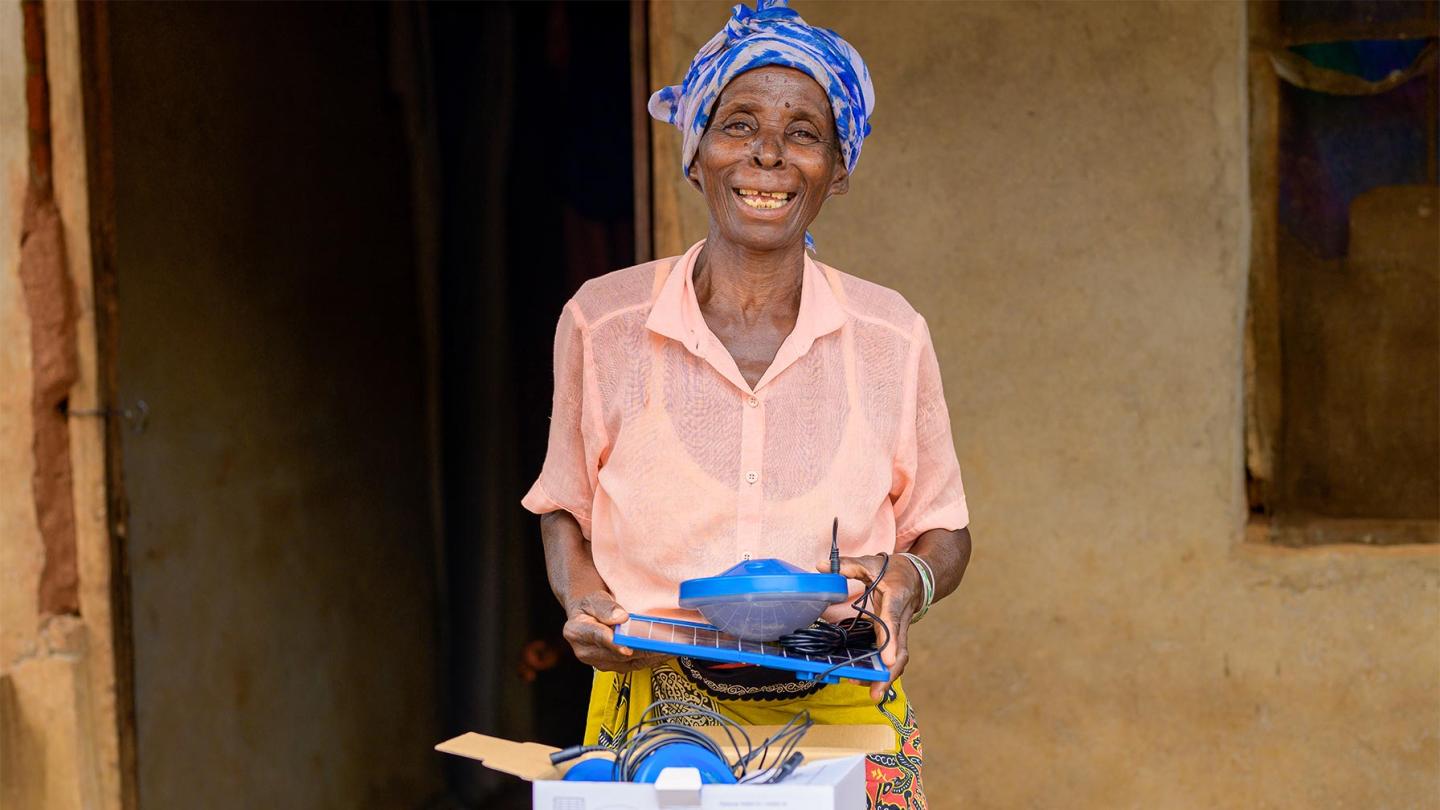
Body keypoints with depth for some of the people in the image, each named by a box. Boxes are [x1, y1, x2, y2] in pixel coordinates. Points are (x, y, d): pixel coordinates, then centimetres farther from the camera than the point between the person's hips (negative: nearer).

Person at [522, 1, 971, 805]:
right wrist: (581, 596, -5)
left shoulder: (890, 336, 1)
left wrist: (908, 581, -10)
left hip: (844, 721, 1)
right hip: (655, 724, 0)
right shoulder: (601, 323, 0)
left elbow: (943, 530, 12)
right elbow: (566, 507, 15)